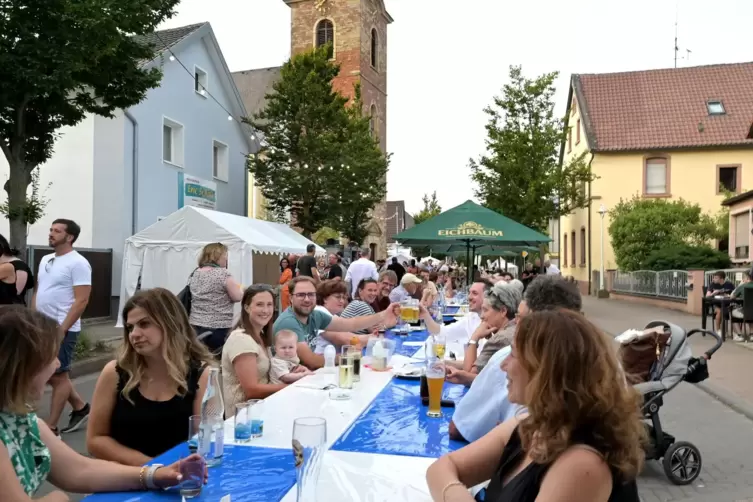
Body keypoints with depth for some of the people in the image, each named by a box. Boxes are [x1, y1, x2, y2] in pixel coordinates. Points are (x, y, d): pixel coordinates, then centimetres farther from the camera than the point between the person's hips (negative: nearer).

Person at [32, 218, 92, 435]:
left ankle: (51, 427, 12)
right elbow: (37, 292, 18)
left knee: (58, 376, 1)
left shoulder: (77, 263, -13)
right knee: (49, 374, 16)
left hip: (62, 330, -8)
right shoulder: (45, 260, 12)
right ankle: (80, 408, 31)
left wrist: (62, 329, -20)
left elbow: (81, 301, -18)